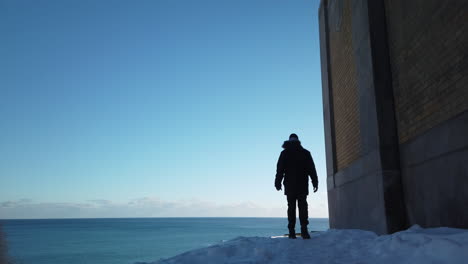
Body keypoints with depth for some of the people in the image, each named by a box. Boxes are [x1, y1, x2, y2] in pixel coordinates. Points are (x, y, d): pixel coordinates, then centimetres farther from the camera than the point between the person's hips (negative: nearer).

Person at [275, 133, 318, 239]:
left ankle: (292, 231, -1)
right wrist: (315, 182, 7)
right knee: (303, 206, -1)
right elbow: (312, 169, 6)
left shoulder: (284, 153, 6)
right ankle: (304, 230, -13)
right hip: (302, 186, 0)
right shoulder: (305, 153, 8)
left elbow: (279, 169, 1)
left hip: (289, 186, 0)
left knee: (291, 207, 3)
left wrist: (278, 183, 2)